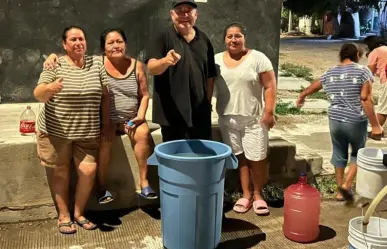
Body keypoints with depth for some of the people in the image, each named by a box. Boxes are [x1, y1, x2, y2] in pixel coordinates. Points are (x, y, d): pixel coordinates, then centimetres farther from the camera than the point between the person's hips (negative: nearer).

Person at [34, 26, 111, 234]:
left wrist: (106, 124, 3)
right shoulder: (55, 66, -6)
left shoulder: (96, 63, 1)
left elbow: (105, 95, 5)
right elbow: (38, 95, -12)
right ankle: (63, 216, 20)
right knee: (61, 172, 7)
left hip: (87, 132, 2)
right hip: (56, 131, -2)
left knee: (89, 170, -3)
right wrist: (49, 88, -35)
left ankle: (79, 214, 17)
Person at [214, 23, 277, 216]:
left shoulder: (257, 58, -5)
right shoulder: (216, 60, 6)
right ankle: (246, 195, 21)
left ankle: (258, 195, 21)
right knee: (239, 157, 9)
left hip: (254, 119, -3)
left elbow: (270, 86, -7)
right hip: (227, 119, 3)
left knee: (257, 158, 2)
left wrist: (269, 112, -13)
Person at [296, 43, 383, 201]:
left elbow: (313, 87, 24)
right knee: (358, 153, 18)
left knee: (339, 154, 17)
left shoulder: (329, 73, 7)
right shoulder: (363, 71, -8)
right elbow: (366, 99, -14)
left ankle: (340, 191, 25)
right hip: (356, 122, -4)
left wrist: (302, 96, 44)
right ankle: (347, 184, 5)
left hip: (335, 120, 4)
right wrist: (375, 124, -11)